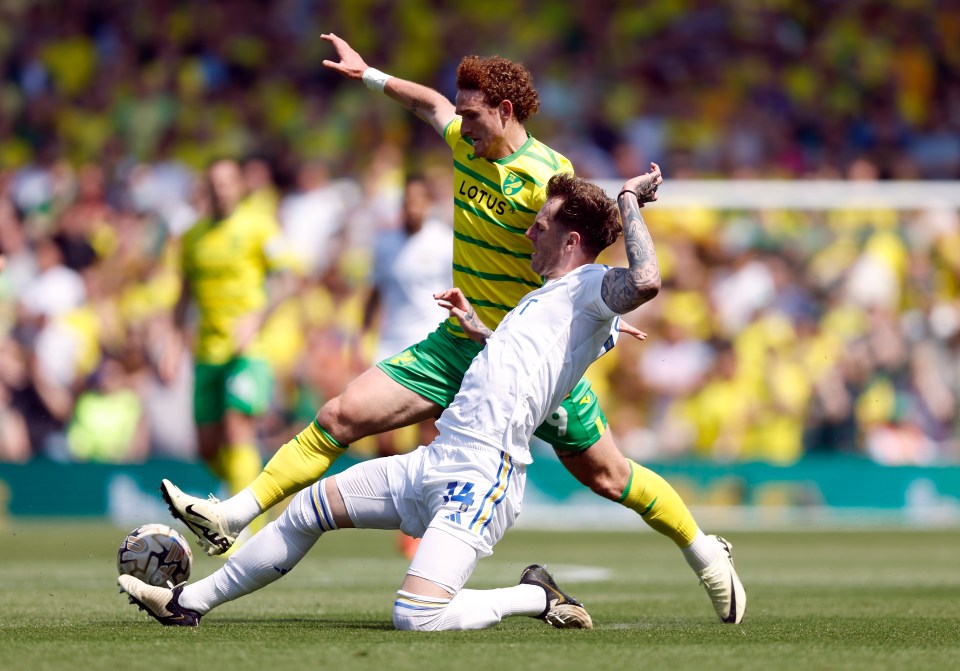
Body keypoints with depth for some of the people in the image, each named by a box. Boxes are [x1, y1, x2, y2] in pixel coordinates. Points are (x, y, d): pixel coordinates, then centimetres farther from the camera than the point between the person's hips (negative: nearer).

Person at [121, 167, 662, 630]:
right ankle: (188, 604, 32)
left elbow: (645, 281, -34)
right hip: (437, 461, 10)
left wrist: (629, 200, -21)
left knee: (417, 617, -26)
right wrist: (479, 330, 35)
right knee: (308, 510, 18)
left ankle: (535, 597, -1)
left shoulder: (589, 286, -10)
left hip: (481, 477, -10)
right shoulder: (553, 295, 20)